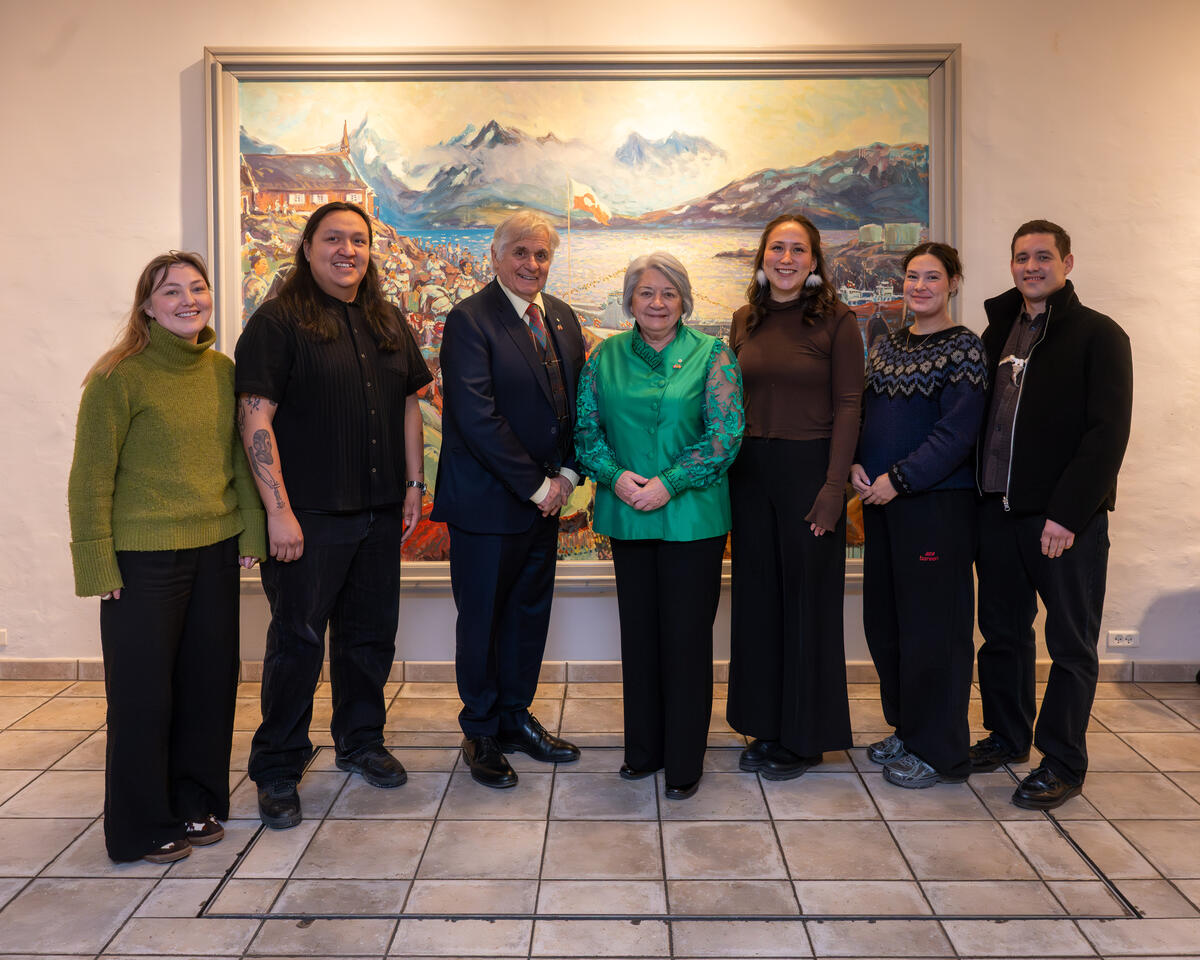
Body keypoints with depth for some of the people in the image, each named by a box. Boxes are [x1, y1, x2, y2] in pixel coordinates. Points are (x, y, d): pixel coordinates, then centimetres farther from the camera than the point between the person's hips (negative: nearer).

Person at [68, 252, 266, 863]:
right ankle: (143, 829, 22)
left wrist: (251, 530, 8)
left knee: (209, 685, 13)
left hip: (215, 553, 5)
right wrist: (96, 561, -11)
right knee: (143, 694, 5)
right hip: (143, 559, -5)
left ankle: (196, 805, 31)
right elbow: (90, 476, -8)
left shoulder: (224, 371, 7)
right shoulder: (119, 377, -9)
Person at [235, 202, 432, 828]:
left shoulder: (389, 323, 12)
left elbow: (409, 406, 17)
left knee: (370, 635, 15)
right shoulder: (278, 321, -7)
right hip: (308, 517, -6)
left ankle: (360, 741, 34)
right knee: (298, 641, 3)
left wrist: (415, 483, 11)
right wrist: (279, 512, -18)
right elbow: (255, 418, -13)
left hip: (380, 513, 6)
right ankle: (277, 770, 18)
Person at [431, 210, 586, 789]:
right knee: (482, 617, 7)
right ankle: (480, 733, 24)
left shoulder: (562, 318, 10)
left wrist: (566, 474, -3)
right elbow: (477, 417, -20)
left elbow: (579, 400, 11)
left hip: (545, 497, 7)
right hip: (487, 500, -6)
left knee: (531, 612, 16)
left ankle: (514, 716, 33)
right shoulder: (470, 320, -13)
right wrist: (535, 485, -16)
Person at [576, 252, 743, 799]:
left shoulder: (711, 355, -2)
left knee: (686, 635, 2)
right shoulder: (606, 357, 8)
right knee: (638, 632, 11)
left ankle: (684, 762, 15)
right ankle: (643, 749, 26)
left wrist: (668, 484, -16)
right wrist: (615, 476, -12)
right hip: (627, 517, 3)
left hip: (692, 516, -3)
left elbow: (725, 434, -9)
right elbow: (586, 427, 6)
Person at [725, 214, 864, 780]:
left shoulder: (836, 322, -4)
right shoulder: (745, 322, 9)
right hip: (750, 471, 5)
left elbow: (847, 406, -8)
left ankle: (806, 736, 19)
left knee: (808, 597, 5)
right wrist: (729, 469, 4)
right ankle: (767, 726, 25)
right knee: (757, 595, 10)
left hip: (810, 469, -4)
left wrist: (834, 488, -14)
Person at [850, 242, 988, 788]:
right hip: (881, 499, 7)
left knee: (932, 625, -1)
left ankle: (939, 752, 12)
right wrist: (855, 465, -3)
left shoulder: (963, 348, -7)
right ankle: (907, 729, 30)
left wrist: (898, 479, -18)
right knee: (884, 620, 13)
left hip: (938, 502, -7)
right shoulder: (886, 346, 13)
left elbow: (957, 433, -15)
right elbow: (863, 412, 15)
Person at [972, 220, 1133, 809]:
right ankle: (1007, 736, 31)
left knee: (1071, 643, 4)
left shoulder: (1099, 335, -3)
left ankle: (1062, 764, 15)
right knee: (1002, 632, 14)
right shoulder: (998, 334, 14)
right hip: (998, 511, 5)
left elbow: (1108, 433, -11)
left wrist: (1067, 513, -18)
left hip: (1066, 518, -5)